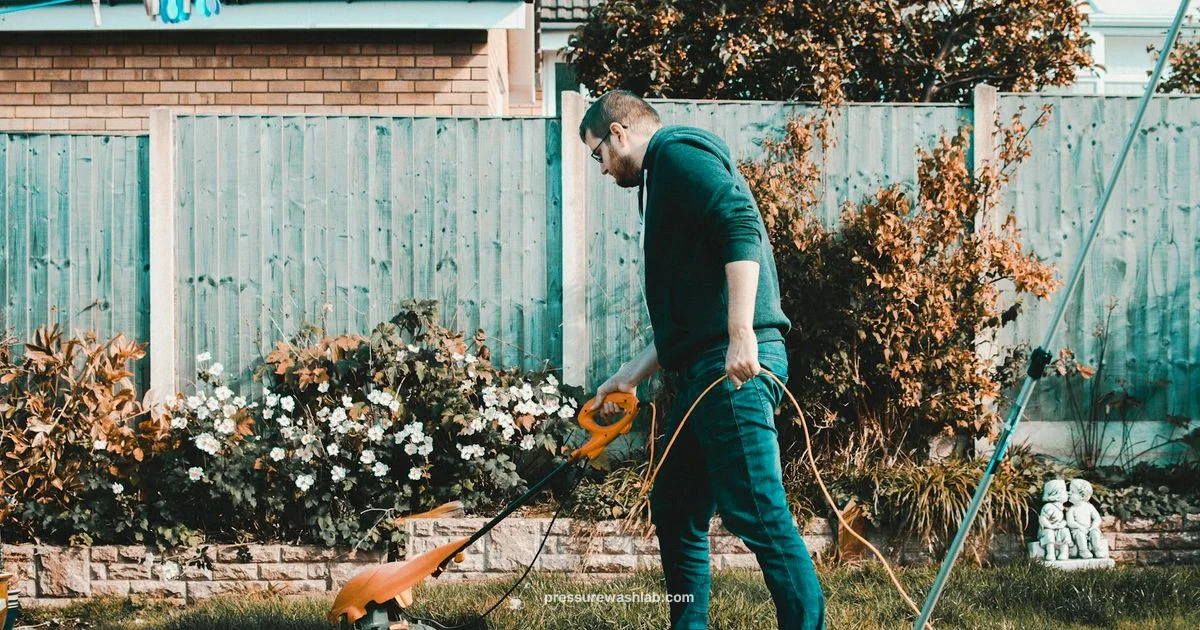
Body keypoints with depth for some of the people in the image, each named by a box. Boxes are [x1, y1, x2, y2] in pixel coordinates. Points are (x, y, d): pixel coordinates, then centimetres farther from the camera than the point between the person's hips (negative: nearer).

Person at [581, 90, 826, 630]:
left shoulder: (678, 152, -2)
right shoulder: (663, 181, 28)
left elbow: (742, 227, -18)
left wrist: (741, 335, -26)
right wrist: (628, 379, 32)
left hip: (735, 366, -11)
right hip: (704, 370, 11)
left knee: (757, 512, -13)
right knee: (674, 510, 14)